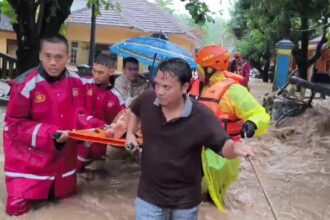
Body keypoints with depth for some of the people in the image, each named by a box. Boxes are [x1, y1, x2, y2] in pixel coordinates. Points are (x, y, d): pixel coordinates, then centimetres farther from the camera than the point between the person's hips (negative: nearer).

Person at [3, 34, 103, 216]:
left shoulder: (76, 82, -5)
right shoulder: (25, 84, -22)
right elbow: (14, 125, -15)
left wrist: (97, 126, -10)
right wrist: (49, 134, -24)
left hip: (63, 159, 5)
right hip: (28, 162, -5)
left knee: (64, 198, 21)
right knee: (19, 208, -1)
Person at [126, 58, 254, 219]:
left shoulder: (202, 117, -24)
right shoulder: (147, 100, -13)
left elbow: (223, 146, -17)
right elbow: (135, 110, 12)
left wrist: (235, 148, -39)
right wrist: (130, 133, -1)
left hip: (185, 199, -1)